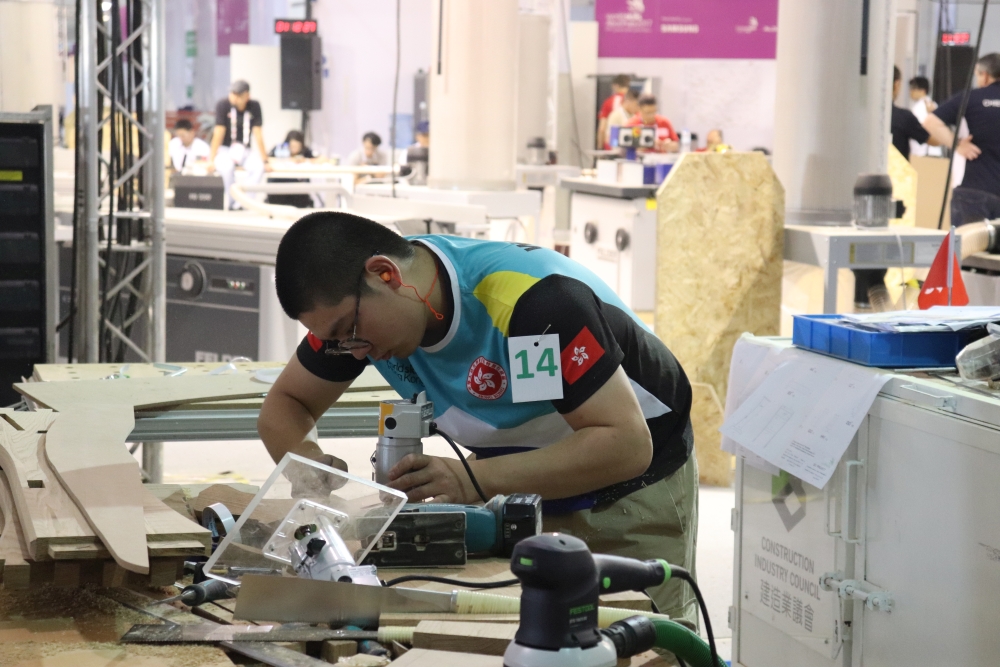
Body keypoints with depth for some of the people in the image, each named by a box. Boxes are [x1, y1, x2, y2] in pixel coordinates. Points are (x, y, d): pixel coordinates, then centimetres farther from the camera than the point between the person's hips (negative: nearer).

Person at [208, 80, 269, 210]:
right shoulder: (223, 105, -13)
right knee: (227, 166, -36)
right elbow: (219, 133, -18)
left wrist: (265, 161, -11)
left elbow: (257, 135, -8)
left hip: (244, 151, 3)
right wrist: (211, 160, -23)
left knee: (258, 166, -29)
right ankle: (231, 203, -18)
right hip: (224, 149, -2)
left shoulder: (254, 106, -5)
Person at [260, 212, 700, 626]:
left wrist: (478, 479, -42)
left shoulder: (532, 298, -34)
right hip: (531, 491, 5)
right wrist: (305, 459, -26)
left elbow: (627, 444, -35)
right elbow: (285, 404, -2)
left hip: (634, 489, -5)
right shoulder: (349, 303, -14)